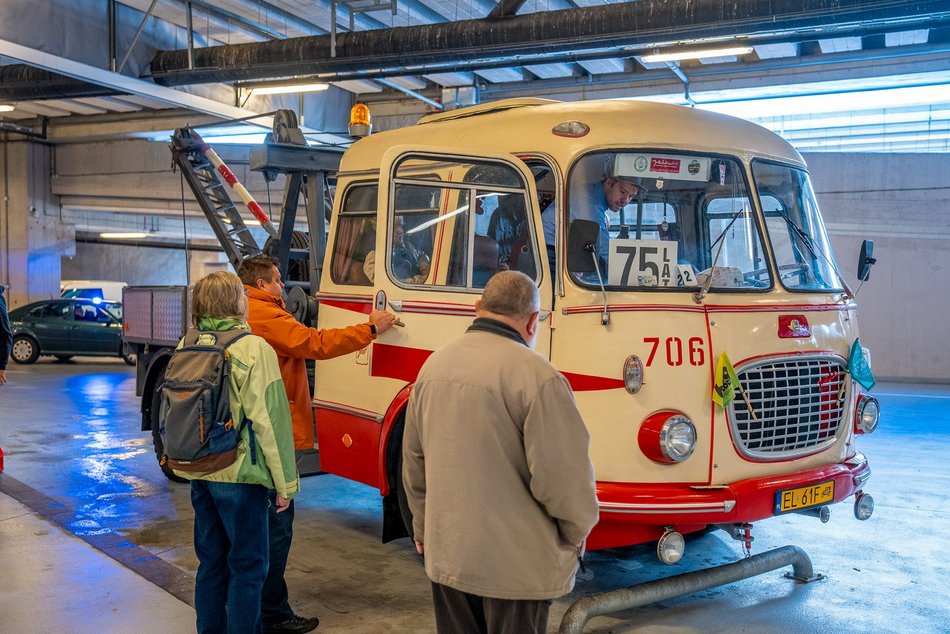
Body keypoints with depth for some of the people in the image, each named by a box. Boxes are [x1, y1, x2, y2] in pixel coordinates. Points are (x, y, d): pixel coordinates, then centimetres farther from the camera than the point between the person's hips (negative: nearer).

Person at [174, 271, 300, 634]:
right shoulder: (254, 349, -16)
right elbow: (268, 420, -18)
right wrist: (285, 482, -11)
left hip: (200, 475, 7)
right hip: (239, 475, -6)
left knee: (211, 561, 18)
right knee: (248, 566, 6)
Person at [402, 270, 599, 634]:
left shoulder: (434, 365, 2)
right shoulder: (536, 376, -20)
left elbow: (414, 461, 11)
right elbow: (563, 475, -19)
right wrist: (578, 531, 1)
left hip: (446, 555, 6)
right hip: (515, 565, -6)